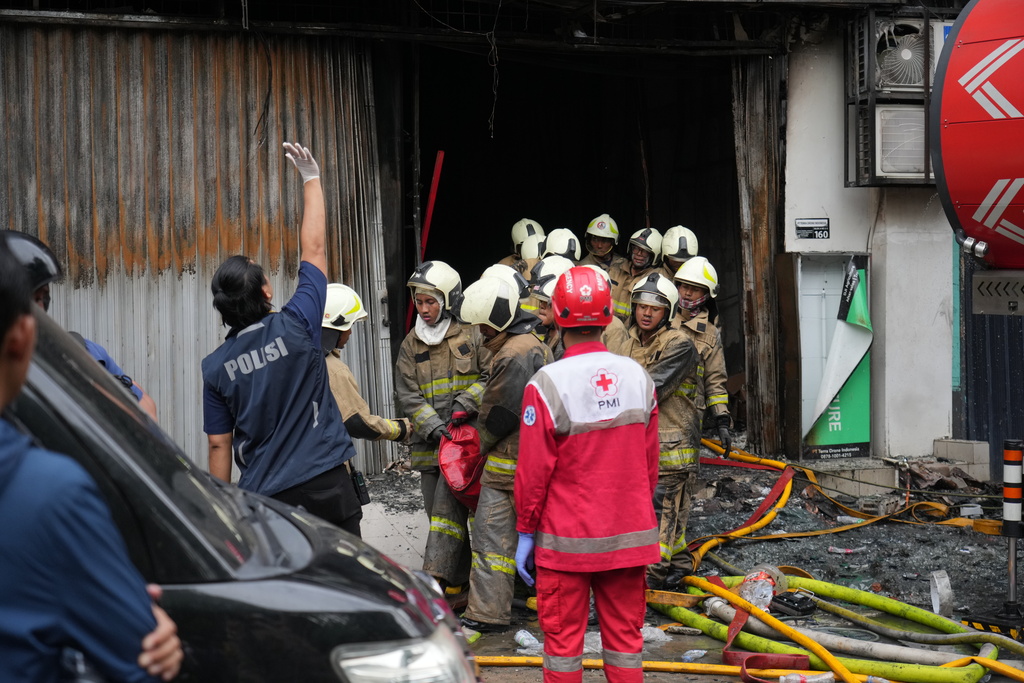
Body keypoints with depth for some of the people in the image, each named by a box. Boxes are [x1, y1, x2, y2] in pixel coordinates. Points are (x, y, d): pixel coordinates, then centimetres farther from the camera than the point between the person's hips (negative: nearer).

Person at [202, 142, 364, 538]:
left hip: (263, 498, 2)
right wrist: (311, 180, 12)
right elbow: (314, 249, 3)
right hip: (325, 482, -2)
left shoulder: (216, 367, 1)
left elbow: (219, 444, 2)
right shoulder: (294, 327, -7)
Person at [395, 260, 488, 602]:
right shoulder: (411, 344, 12)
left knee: (447, 509, -16)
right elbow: (407, 395, 6)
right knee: (439, 514, 8)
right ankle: (459, 587, 17)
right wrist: (434, 427, -8)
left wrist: (465, 403, -14)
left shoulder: (472, 335, 1)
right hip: (429, 444, 5)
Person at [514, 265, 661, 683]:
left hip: (567, 539, -4)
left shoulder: (547, 385, -14)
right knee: (625, 636, 12)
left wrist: (525, 531, 1)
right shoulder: (638, 377, 0)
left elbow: (534, 471, -10)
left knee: (562, 638, 6)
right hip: (629, 536, 4)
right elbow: (649, 463, 8)